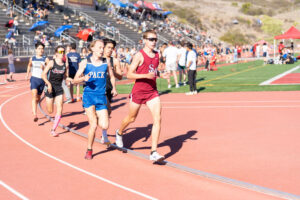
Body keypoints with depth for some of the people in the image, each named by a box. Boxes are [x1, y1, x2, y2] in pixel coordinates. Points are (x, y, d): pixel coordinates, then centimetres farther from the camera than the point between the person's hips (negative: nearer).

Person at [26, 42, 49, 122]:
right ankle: (35, 115, -27)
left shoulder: (45, 59, -3)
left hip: (42, 80, 1)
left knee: (38, 97, 14)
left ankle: (34, 109, 45)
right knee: (34, 95, -19)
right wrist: (27, 74, 27)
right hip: (34, 78, 0)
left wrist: (44, 68, -27)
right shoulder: (32, 58, 6)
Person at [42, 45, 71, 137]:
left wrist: (70, 80, -6)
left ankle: (53, 130, -1)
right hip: (50, 88, -3)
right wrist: (48, 83, -27)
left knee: (59, 110, -10)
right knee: (50, 111, 7)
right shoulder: (51, 62, -9)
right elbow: (43, 74, -13)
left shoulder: (65, 65, 3)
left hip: (59, 89, 3)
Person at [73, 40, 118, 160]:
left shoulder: (106, 63, 5)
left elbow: (112, 76, 21)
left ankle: (104, 135, 29)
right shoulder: (85, 63, -1)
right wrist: (84, 79, -21)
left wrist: (114, 88, 5)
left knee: (104, 126, -10)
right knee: (93, 125, -12)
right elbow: (75, 80, 0)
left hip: (101, 97, 2)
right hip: (88, 95, -2)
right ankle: (89, 150, 9)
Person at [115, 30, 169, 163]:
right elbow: (129, 74, -15)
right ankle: (119, 133, 49)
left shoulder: (156, 55, 7)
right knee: (131, 118, 15)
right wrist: (146, 75, -26)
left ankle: (154, 153, -11)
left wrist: (161, 75, 4)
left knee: (157, 119, -12)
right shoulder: (139, 55, -12)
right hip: (138, 91, -4)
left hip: (152, 92, 4)